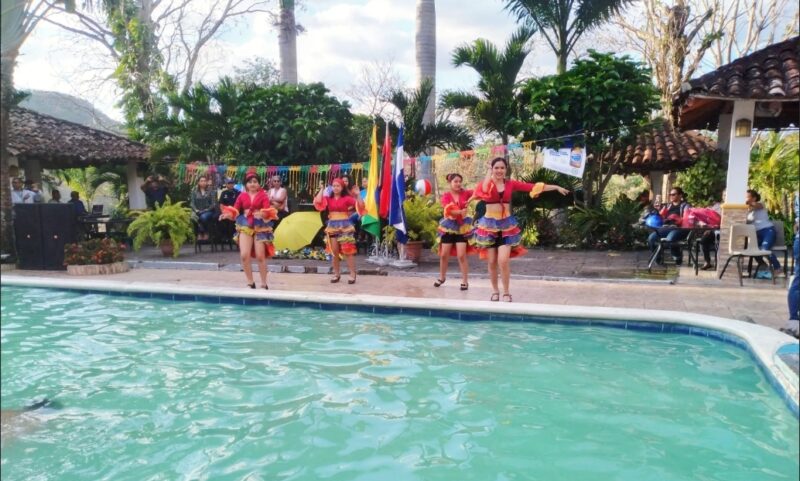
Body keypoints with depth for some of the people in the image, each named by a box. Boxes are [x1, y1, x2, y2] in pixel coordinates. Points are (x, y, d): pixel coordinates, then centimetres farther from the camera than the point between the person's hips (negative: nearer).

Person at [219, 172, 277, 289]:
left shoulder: (263, 195, -2)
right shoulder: (242, 196, 7)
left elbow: (268, 211, -15)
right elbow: (235, 210, 2)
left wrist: (263, 214, -37)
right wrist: (228, 214, -19)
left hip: (260, 226, -2)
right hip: (245, 226, 3)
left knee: (260, 256, -2)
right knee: (244, 255, -9)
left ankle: (264, 283, 11)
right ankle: (250, 282, 7)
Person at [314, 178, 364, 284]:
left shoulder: (347, 198, -3)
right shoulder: (328, 199, 5)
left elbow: (361, 206, -8)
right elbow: (318, 202, -13)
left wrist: (358, 195, -19)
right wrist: (322, 189, -4)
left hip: (345, 225, -3)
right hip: (332, 226, 4)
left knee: (348, 251, -3)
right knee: (334, 252, 8)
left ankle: (352, 275, 3)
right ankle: (336, 274, 20)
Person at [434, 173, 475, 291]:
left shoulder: (465, 193, -1)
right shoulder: (446, 195, -4)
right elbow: (448, 209, -18)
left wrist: (471, 199, -25)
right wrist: (460, 212, -34)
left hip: (462, 226, -1)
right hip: (448, 226, 1)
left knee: (461, 255, -7)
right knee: (444, 254, 8)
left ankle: (465, 281, 3)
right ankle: (442, 277, 30)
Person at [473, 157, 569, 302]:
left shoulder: (511, 184, 2)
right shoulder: (485, 183, -4)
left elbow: (532, 186, -1)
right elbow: (483, 191, -28)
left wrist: (556, 187, -3)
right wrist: (488, 173, -15)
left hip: (506, 225, 0)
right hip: (489, 225, 0)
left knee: (503, 261, -9)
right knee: (492, 262, 6)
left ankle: (506, 293, 6)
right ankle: (495, 291, 23)